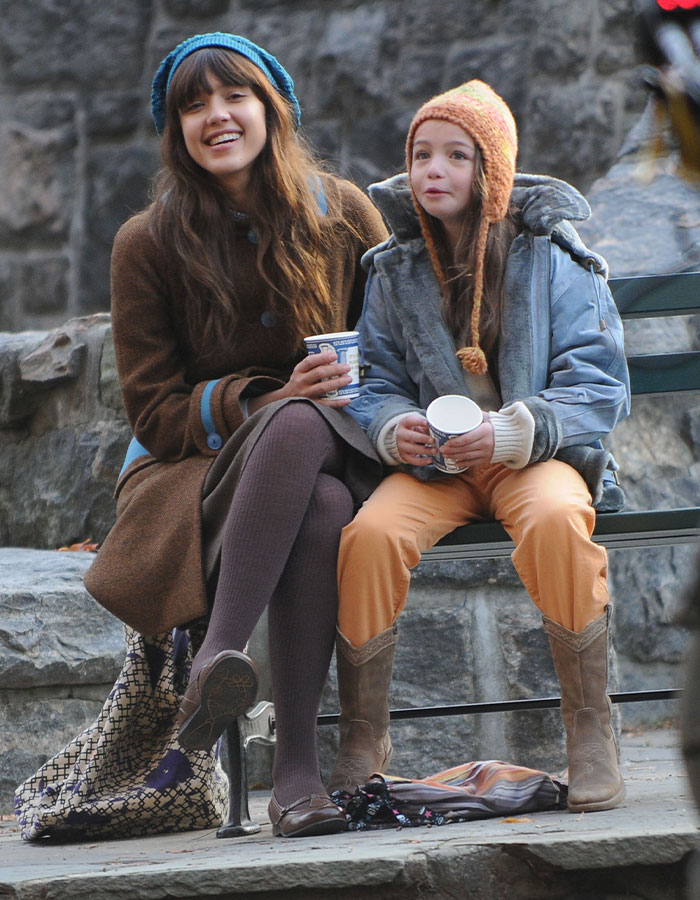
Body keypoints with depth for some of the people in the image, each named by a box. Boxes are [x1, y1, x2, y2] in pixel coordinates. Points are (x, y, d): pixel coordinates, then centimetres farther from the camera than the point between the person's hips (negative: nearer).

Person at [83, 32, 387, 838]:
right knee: (321, 505, -38)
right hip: (198, 465, -2)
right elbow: (153, 411, 0)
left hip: (336, 451, 2)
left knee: (299, 429, -38)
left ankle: (217, 656, -44)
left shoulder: (344, 216, 5)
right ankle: (295, 768, -45)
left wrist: (346, 395, -10)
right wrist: (264, 403, -16)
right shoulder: (148, 244, 0)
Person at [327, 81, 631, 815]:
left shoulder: (551, 259, 0)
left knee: (554, 520, -38)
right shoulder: (394, 272, 9)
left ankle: (590, 728, -24)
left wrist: (518, 431, -24)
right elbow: (372, 383, 8)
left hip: (538, 455, -2)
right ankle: (361, 740, -15)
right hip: (432, 465, 3)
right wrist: (392, 427, -17)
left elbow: (600, 384, -6)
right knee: (371, 534, -30)